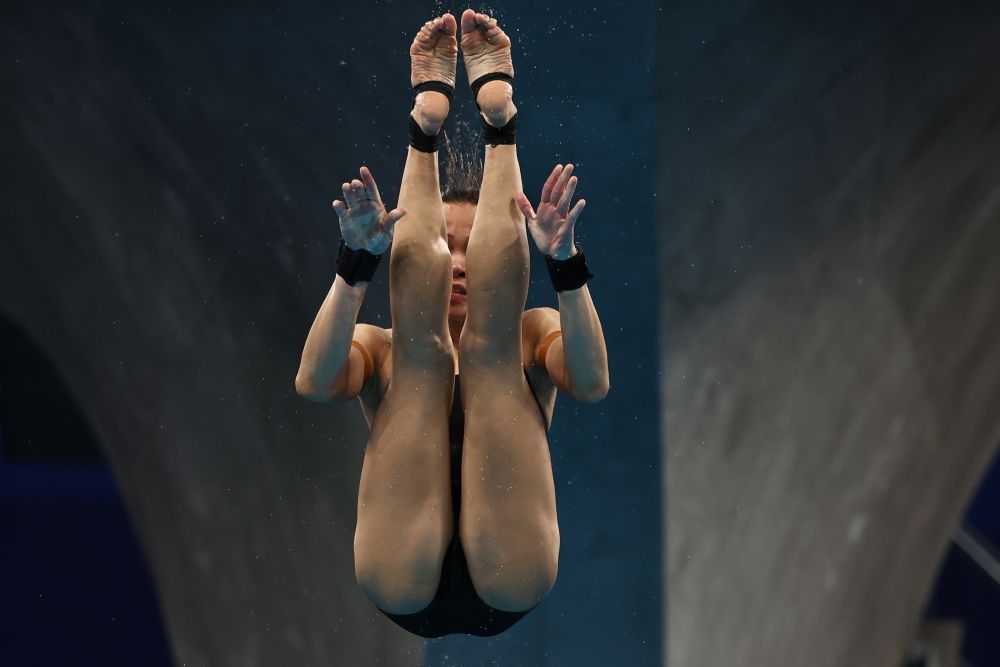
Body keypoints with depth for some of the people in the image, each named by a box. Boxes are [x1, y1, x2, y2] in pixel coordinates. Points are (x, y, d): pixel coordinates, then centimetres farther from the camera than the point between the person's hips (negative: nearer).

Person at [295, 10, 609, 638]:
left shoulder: (533, 335, 26)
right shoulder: (385, 345, 24)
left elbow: (592, 383, -1)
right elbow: (316, 381, -2)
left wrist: (564, 262, -16)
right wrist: (359, 258, -15)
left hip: (508, 587, 1)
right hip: (407, 588, 0)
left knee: (489, 347, -12)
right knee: (427, 351, -15)